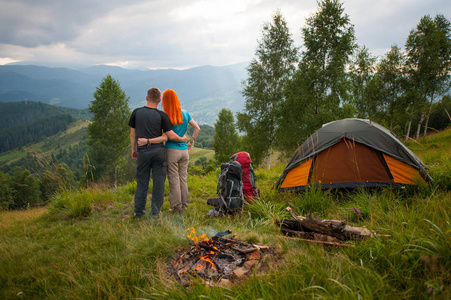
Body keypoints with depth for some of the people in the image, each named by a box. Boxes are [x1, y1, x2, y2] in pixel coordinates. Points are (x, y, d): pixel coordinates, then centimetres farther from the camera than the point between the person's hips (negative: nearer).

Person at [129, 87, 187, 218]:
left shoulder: (136, 112, 3)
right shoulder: (162, 115, -3)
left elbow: (132, 134, 9)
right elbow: (171, 136, -3)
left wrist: (134, 149, 21)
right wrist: (183, 139, 15)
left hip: (143, 152, 2)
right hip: (159, 151, -2)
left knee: (142, 181, 11)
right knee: (158, 181, 7)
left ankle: (138, 212, 17)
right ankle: (155, 212, 12)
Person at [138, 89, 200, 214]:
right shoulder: (185, 114, 4)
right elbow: (197, 128, 6)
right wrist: (191, 142, 12)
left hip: (172, 151, -5)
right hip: (184, 151, 5)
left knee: (174, 180, 3)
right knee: (183, 179, 14)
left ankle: (176, 207, 10)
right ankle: (184, 205, 23)